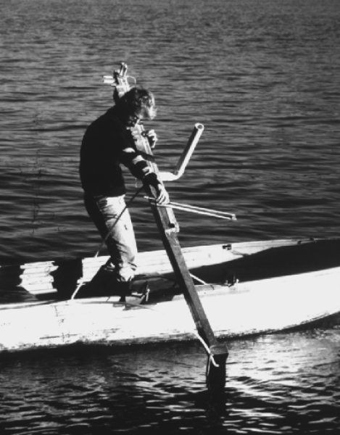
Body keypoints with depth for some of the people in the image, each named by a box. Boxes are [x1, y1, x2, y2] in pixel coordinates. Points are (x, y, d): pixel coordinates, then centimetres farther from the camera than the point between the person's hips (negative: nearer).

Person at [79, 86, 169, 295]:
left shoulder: (110, 124, 13)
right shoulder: (111, 126, -20)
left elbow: (127, 152, 25)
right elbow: (131, 158, -36)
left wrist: (146, 142, 5)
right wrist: (156, 181, -49)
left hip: (109, 197, 11)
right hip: (106, 198, -11)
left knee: (121, 253, 21)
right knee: (127, 259, -10)